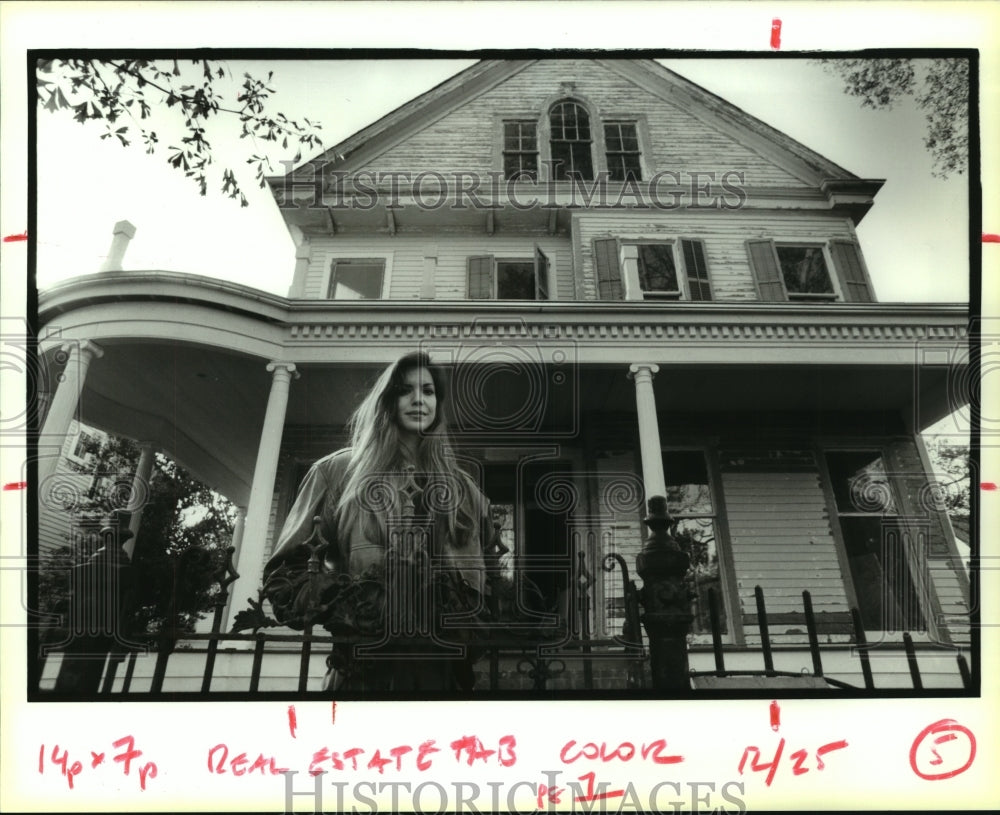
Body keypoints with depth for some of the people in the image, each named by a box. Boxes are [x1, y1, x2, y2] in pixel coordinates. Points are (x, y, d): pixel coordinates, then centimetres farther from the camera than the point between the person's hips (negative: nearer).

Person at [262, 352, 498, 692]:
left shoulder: (462, 488, 13)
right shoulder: (337, 472, 3)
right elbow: (287, 570, 2)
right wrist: (349, 610, -12)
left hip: (448, 670, 4)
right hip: (367, 669, -3)